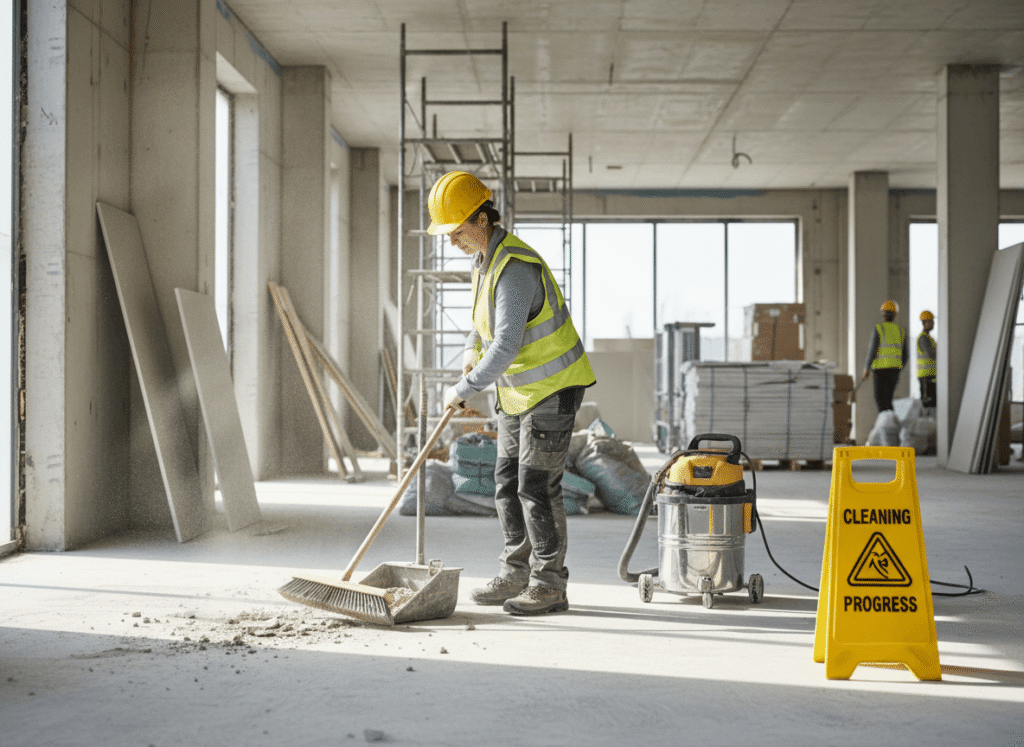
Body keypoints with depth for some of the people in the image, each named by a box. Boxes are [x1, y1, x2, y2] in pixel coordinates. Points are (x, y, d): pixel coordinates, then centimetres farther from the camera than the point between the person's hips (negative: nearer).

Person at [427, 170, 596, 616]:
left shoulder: (515, 269, -27)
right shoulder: (483, 256, 5)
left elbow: (506, 346, -32)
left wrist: (463, 390, -23)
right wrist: (472, 351, 7)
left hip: (553, 388, -10)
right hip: (518, 390, 10)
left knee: (538, 487, -8)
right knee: (508, 483, 10)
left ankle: (549, 586, 0)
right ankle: (515, 576, 19)